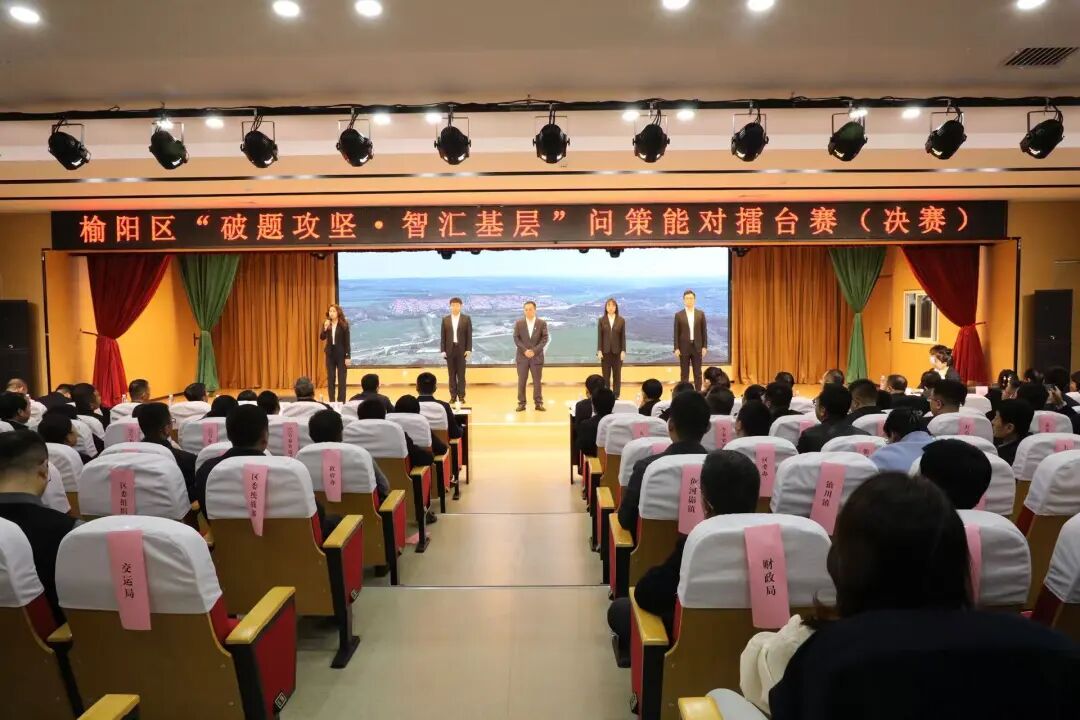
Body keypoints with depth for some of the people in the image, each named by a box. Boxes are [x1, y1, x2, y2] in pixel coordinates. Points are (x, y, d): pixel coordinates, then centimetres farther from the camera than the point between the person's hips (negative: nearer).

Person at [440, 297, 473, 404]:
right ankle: (453, 396, 9)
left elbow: (469, 335, -1)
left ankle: (461, 396, 6)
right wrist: (442, 350, -3)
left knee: (461, 374, 1)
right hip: (450, 350, 2)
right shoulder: (445, 319, 6)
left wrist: (468, 349, -8)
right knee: (452, 375, 4)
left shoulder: (466, 319, 1)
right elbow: (443, 336, 5)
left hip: (461, 350, -2)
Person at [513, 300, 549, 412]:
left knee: (537, 381, 3)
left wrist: (534, 350, -13)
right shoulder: (519, 323, 4)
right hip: (522, 356, 1)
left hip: (537, 356, -1)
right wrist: (525, 350, -12)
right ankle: (521, 403, 8)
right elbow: (516, 338, 0)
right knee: (521, 381, 2)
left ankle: (538, 403, 10)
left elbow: (545, 339, -3)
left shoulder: (542, 323, 1)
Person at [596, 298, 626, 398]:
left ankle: (616, 396, 11)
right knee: (605, 375, 3)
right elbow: (599, 336, 1)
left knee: (617, 374, 4)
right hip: (605, 351, 0)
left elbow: (623, 336, 1)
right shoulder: (601, 320, 2)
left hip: (617, 351, 0)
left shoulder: (621, 320, 1)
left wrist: (623, 351, -5)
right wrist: (599, 351, -6)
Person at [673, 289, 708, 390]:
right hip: (684, 347, -1)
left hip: (697, 347, 1)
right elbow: (676, 333, 0)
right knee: (684, 374, 3)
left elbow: (704, 331, 5)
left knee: (698, 373, 4)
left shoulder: (700, 314, 5)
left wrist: (705, 347, -2)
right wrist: (676, 348, -7)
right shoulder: (679, 315, 1)